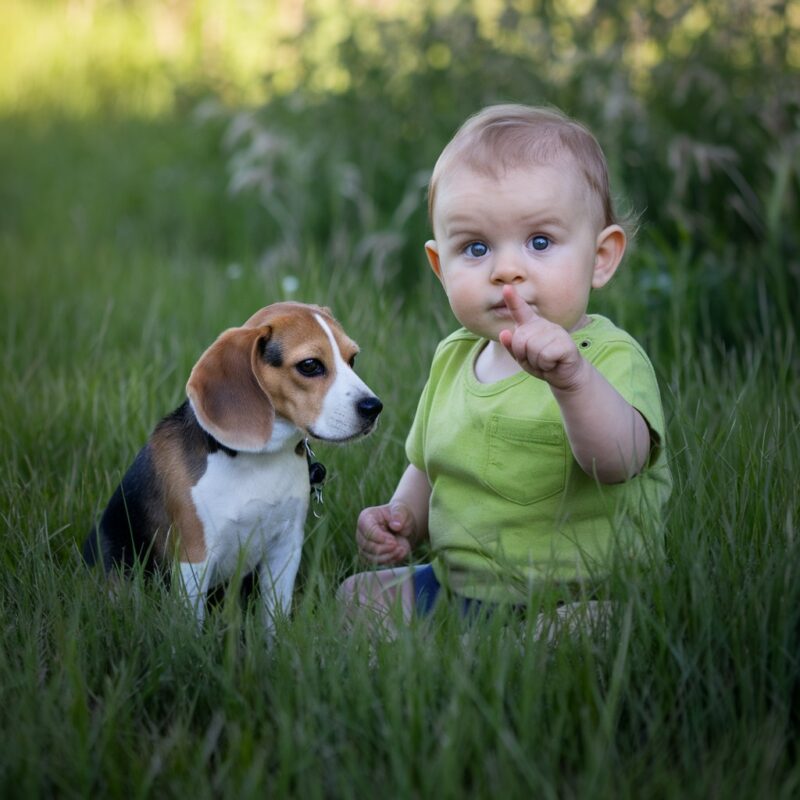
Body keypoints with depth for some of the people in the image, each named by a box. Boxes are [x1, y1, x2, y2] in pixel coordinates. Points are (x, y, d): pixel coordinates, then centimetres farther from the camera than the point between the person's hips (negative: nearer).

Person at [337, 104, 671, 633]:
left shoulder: (611, 359, -16)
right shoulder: (453, 357, 8)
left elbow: (617, 461, -38)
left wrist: (573, 378, -57)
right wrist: (402, 517, 3)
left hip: (575, 604, -7)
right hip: (455, 586, 8)